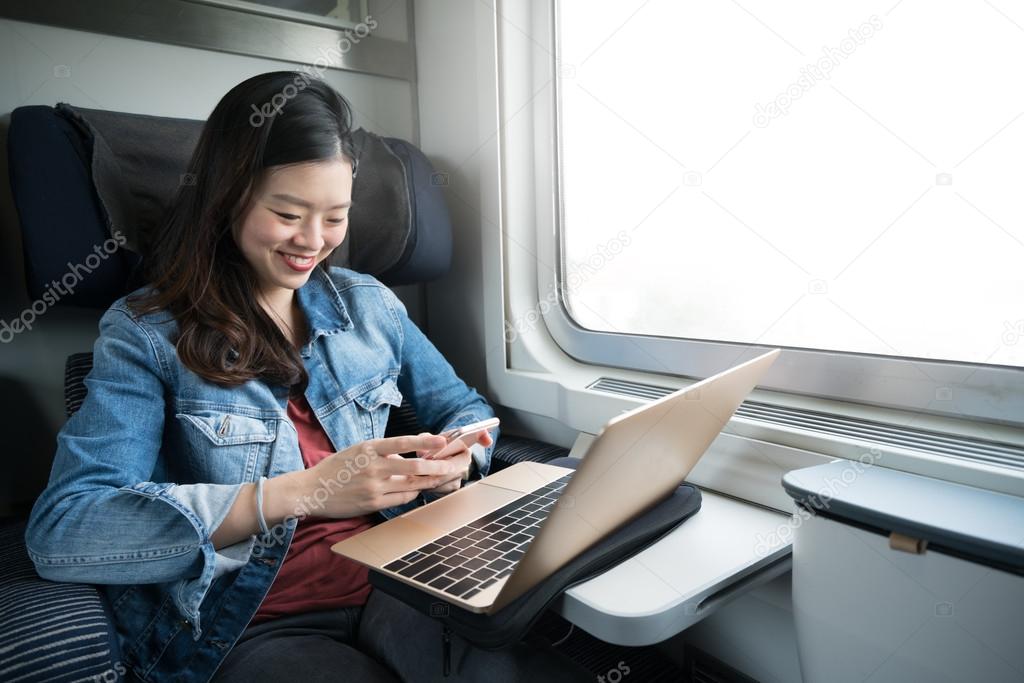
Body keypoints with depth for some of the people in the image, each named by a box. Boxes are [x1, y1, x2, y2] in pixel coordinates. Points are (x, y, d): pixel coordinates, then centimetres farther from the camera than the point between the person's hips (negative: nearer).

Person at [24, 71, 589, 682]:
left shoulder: (369, 304, 8)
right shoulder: (145, 333, -4)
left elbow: (466, 410, 15)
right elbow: (59, 534, -15)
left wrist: (454, 461, -9)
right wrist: (300, 493, -26)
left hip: (393, 586, 4)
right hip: (249, 630, -3)